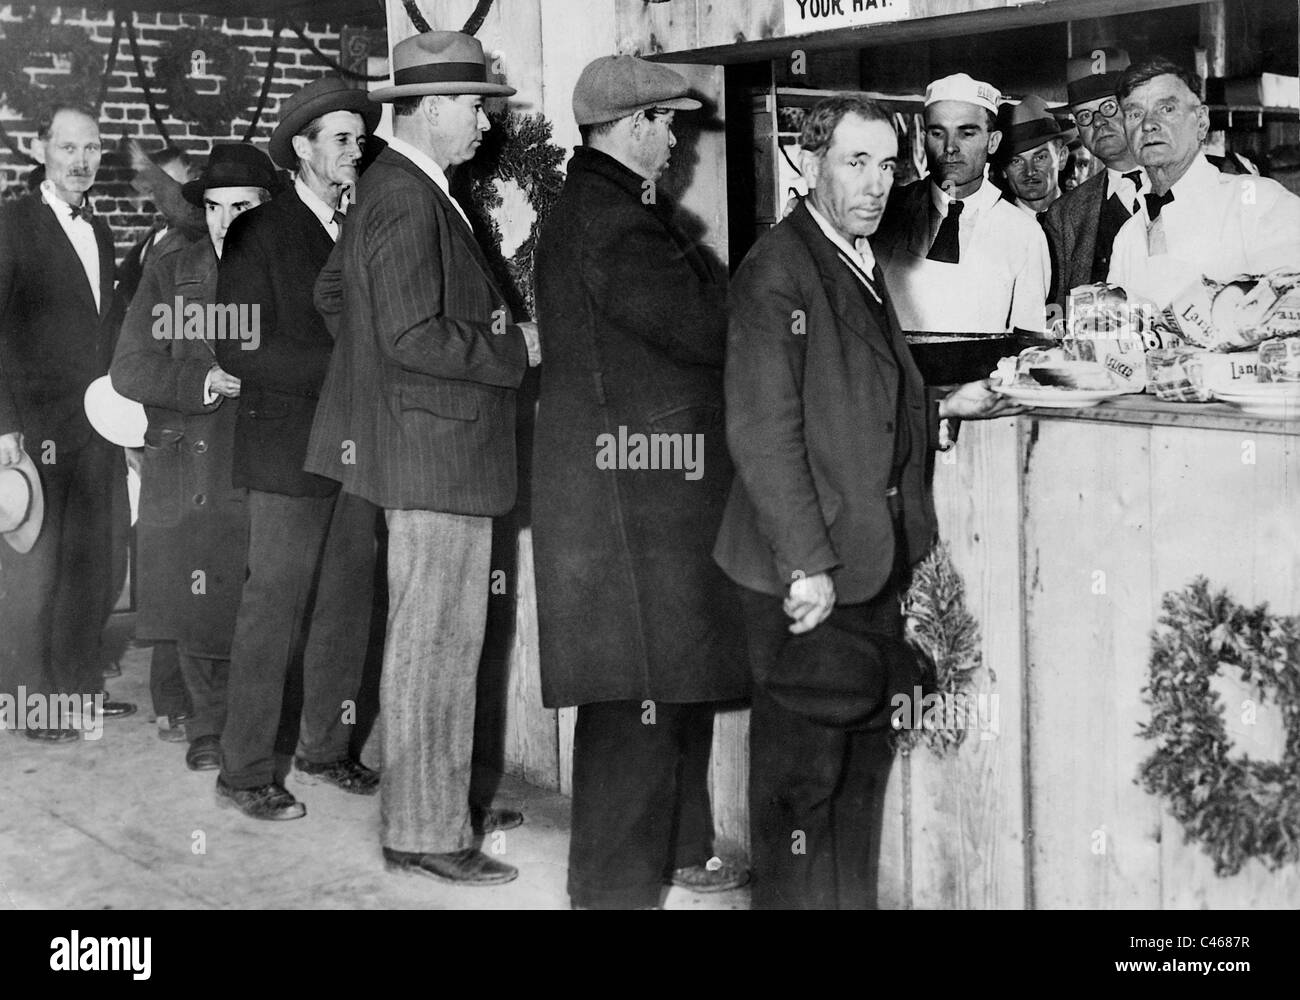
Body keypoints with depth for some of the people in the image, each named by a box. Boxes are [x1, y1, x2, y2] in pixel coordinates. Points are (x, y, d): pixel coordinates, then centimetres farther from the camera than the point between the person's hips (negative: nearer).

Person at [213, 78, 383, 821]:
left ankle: (326, 749, 23)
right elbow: (238, 350, -11)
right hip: (291, 446, -6)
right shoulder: (260, 234, -4)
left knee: (348, 605, 9)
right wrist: (340, 366, -18)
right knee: (274, 609, -3)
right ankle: (245, 771, 6)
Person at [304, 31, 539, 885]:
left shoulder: (391, 189, 14)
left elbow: (332, 292, 25)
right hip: (438, 454, -11)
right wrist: (511, 349, -15)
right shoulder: (408, 201, -18)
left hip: (434, 449, 11)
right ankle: (423, 831, 5)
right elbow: (412, 335, -25)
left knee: (446, 637, 18)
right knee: (436, 642, -4)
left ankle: (443, 802, 29)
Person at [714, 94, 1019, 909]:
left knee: (866, 755, 16)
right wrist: (807, 565, -22)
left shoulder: (865, 263, 15)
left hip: (877, 563, 9)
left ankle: (855, 897, 29)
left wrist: (943, 409, 8)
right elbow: (765, 433, -19)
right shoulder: (777, 271, -14)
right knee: (803, 765, 2)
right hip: (807, 573, -9)